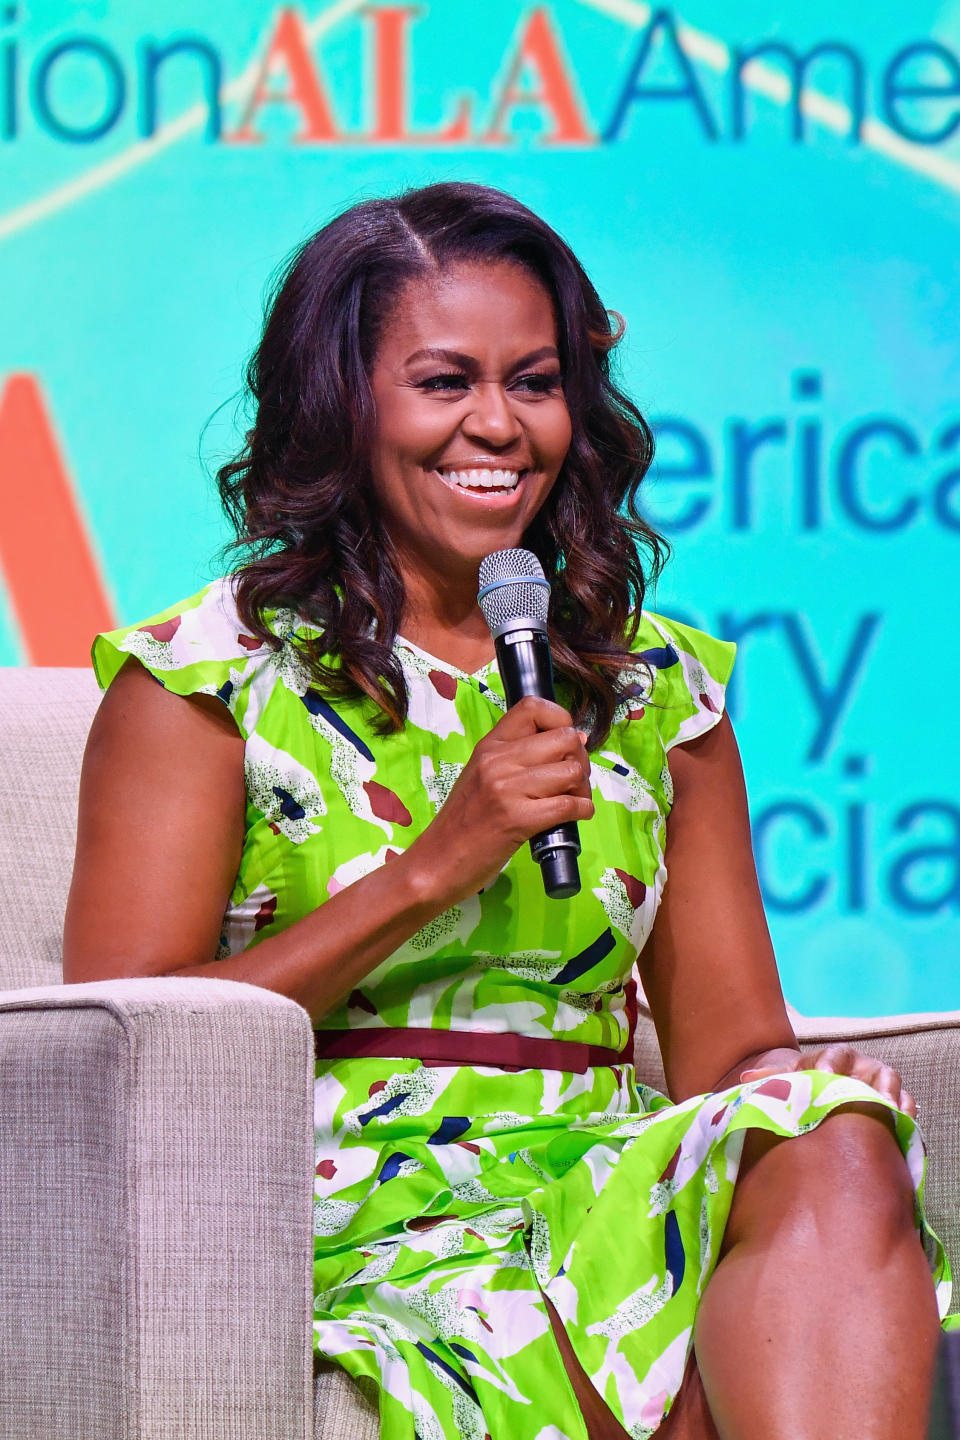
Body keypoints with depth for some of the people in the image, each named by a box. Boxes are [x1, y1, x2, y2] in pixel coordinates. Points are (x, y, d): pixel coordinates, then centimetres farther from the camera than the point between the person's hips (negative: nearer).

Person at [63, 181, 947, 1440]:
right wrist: (435, 866, -10)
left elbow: (731, 1044, 14)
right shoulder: (207, 679, 6)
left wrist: (821, 1106, -12)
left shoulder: (659, 694, 19)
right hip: (360, 1218, -5)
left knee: (838, 1147, -32)